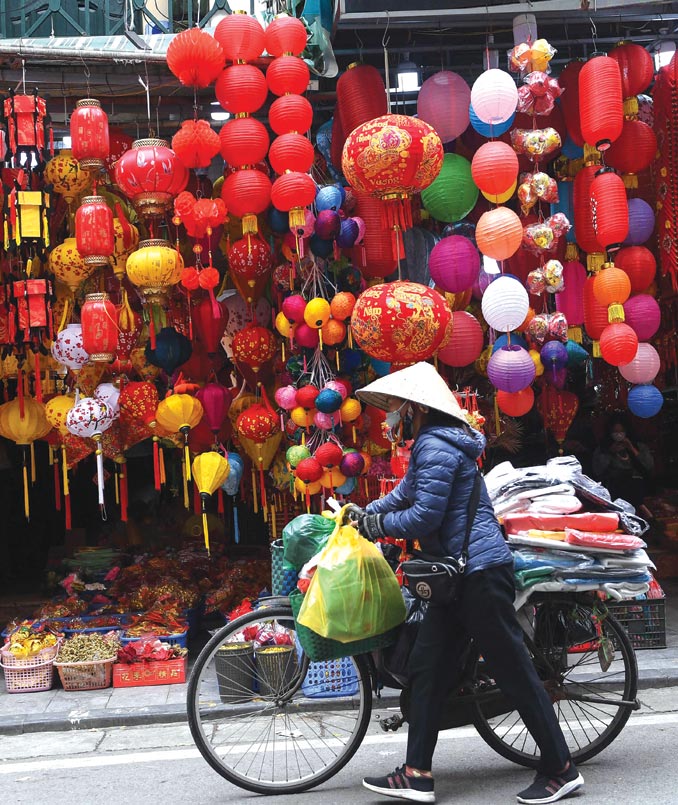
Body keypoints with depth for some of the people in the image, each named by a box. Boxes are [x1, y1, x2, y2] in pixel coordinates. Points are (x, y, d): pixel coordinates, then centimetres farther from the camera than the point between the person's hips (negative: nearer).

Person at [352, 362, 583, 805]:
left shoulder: (437, 445, -16)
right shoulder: (432, 442, 17)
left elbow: (423, 516, -20)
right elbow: (404, 494, 27)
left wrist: (376, 525, -5)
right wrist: (362, 514, 18)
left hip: (481, 572, -11)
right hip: (462, 573, 11)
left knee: (515, 669, -2)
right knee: (427, 666, 9)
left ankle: (562, 769, 10)